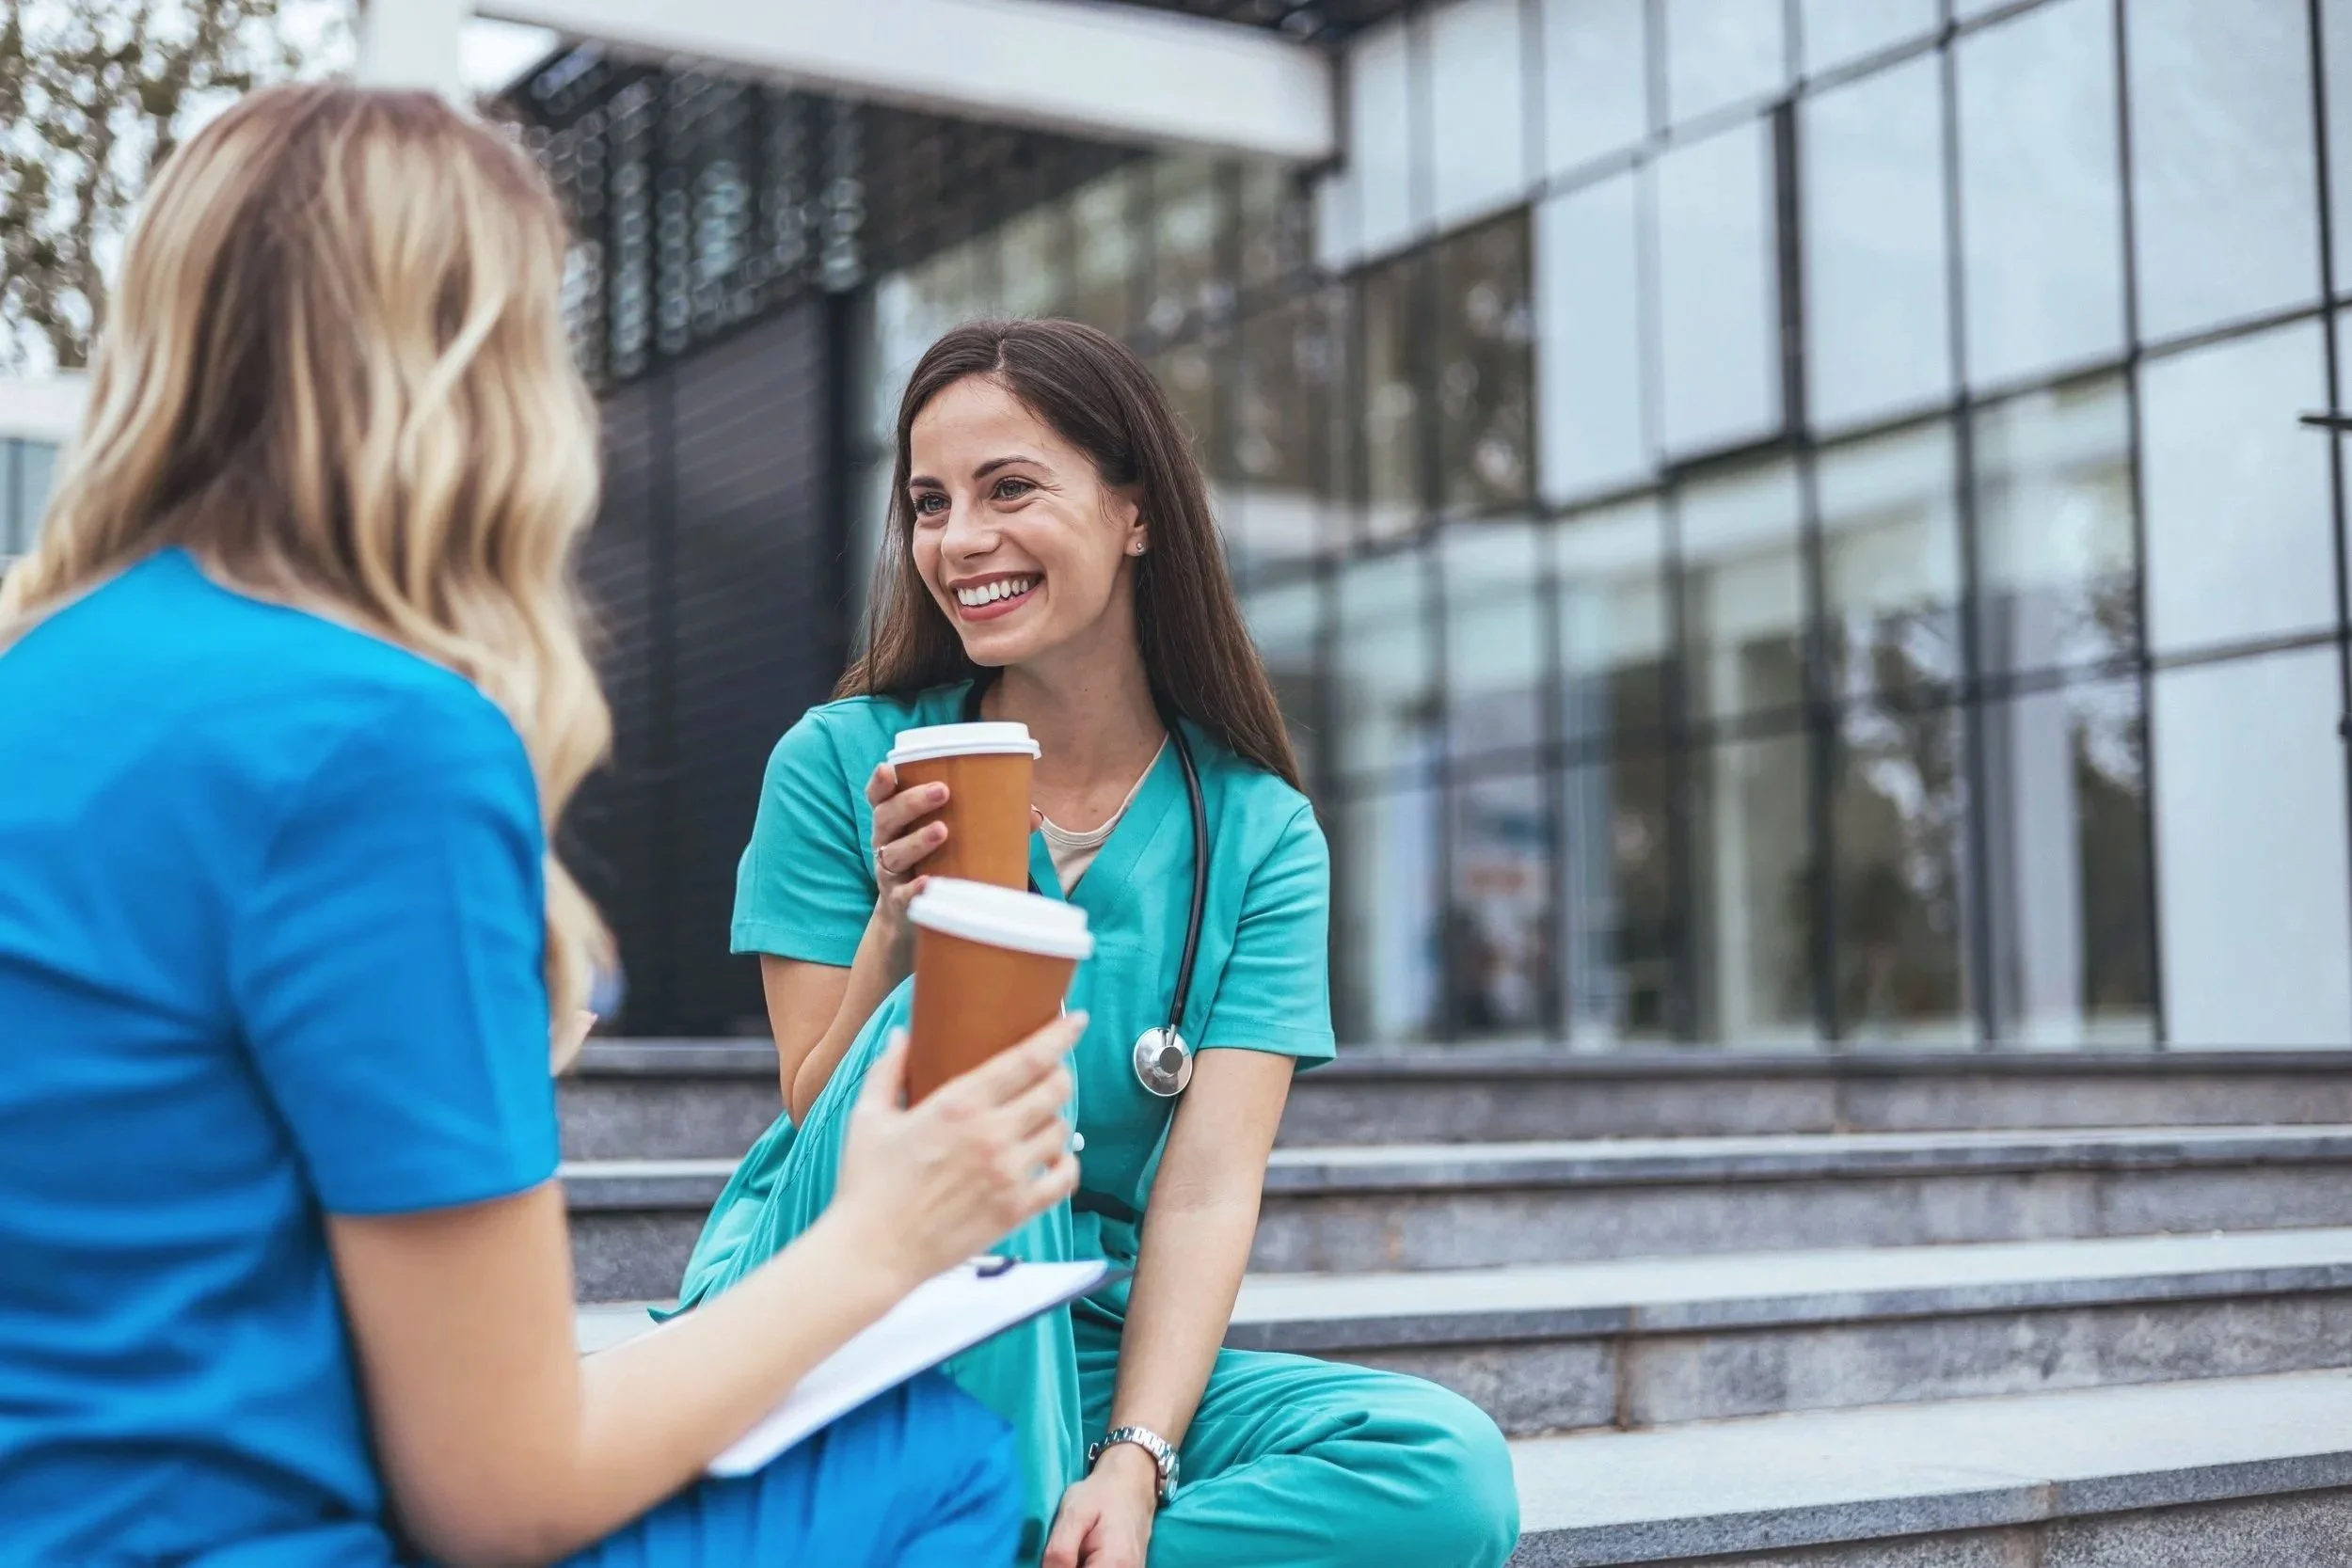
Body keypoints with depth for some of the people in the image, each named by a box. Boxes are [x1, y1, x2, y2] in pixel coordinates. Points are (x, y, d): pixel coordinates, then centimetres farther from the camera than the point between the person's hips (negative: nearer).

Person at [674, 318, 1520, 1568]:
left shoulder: (1259, 833, 0)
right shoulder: (842, 763, -3)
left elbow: (1208, 1189, -8)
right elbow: (826, 1124, -4)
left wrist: (1135, 1463, -24)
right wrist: (894, 929, -23)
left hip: (1084, 1360, 2)